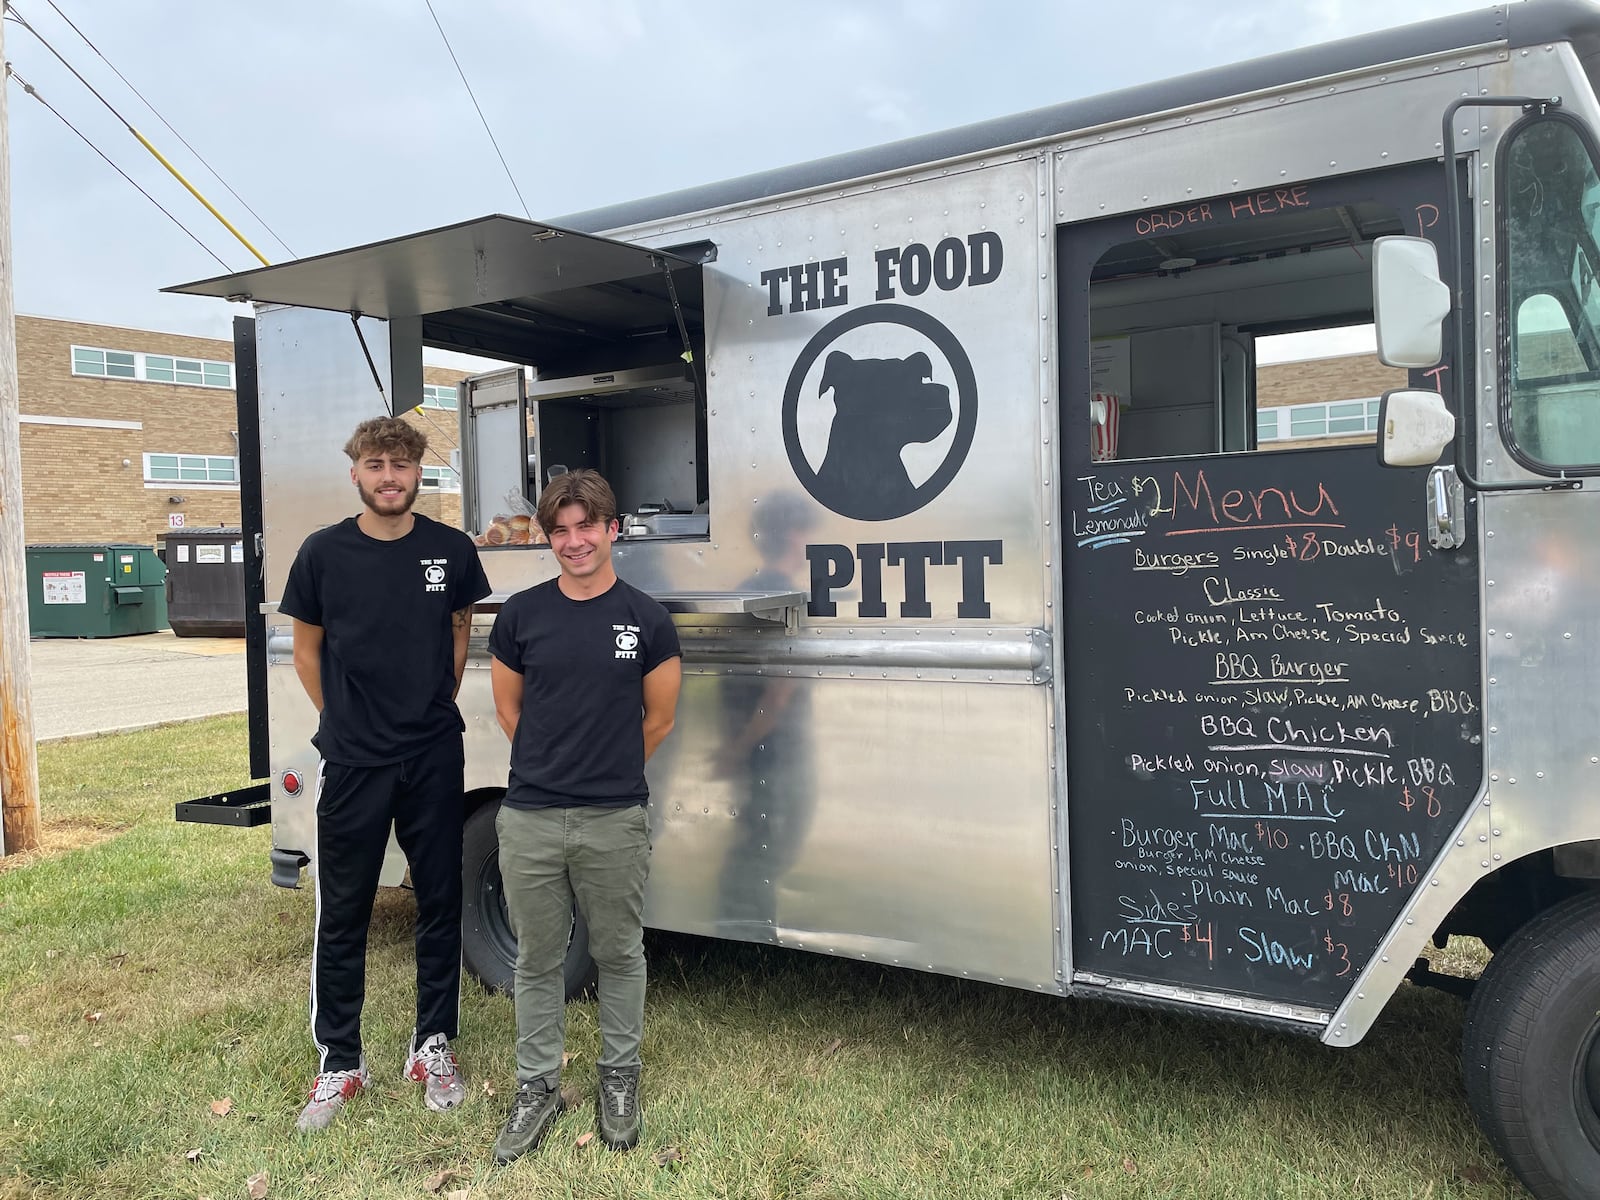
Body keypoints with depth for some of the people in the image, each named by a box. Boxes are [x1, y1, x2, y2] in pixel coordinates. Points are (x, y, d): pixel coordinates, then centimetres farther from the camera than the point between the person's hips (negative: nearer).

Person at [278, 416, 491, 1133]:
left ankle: (433, 1047, 26)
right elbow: (307, 650, 7)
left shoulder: (451, 550, -1)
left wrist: (433, 711, 11)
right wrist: (344, 720, 6)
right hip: (352, 763, -1)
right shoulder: (324, 553, -3)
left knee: (440, 904, 9)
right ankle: (339, 1063, 22)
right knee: (343, 914, 7)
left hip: (435, 758, 1)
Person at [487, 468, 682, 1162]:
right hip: (531, 818, 1)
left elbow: (659, 720, 5)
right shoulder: (521, 615, 2)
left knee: (619, 955, 13)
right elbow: (509, 709, 11)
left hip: (615, 820, -1)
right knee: (537, 960, 12)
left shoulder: (646, 620, -2)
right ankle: (537, 1087, 28)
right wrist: (558, 766, 11)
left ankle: (619, 1079, 31)